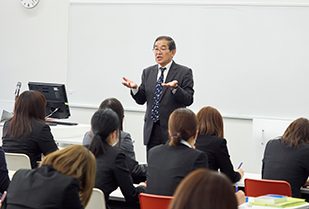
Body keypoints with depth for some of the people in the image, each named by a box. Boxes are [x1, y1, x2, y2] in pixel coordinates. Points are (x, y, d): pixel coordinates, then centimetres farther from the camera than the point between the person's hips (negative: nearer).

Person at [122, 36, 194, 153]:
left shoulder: (184, 72, 0)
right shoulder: (148, 72, 14)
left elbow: (188, 100, -9)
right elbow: (141, 100, 11)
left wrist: (175, 88, -26)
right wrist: (135, 88, -9)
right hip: (152, 131, 4)